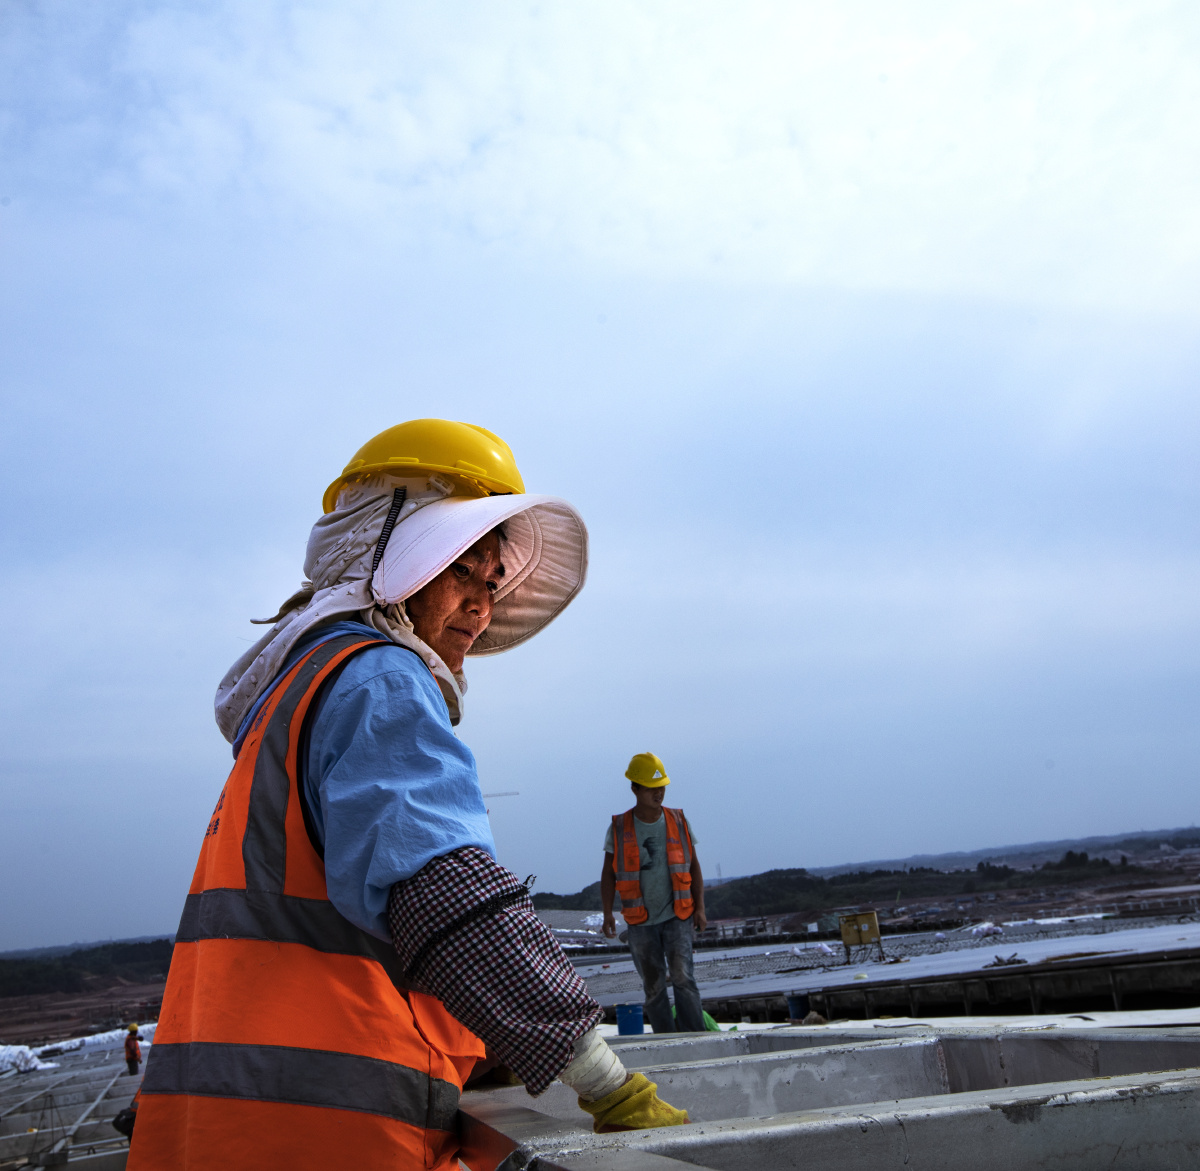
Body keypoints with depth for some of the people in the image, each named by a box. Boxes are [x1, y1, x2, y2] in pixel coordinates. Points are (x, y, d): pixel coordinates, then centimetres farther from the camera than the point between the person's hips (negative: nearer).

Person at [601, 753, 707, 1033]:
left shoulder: (678, 822, 1)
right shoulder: (619, 828, -3)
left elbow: (694, 866, 7)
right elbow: (608, 874, 4)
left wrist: (699, 908, -1)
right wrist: (607, 914, -2)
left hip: (677, 915, 0)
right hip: (641, 922, 1)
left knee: (682, 977, -15)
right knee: (653, 987, 6)